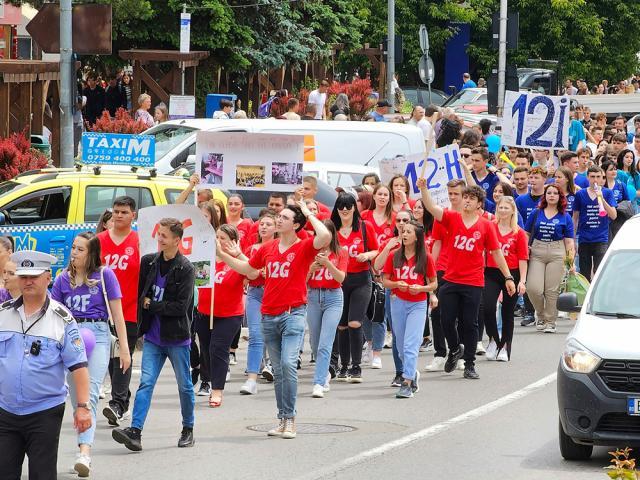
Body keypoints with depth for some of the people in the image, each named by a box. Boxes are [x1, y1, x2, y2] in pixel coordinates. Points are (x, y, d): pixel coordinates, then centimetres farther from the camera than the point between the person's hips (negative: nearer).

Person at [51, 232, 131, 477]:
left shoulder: (105, 275, 2)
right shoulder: (63, 279, 10)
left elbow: (117, 313, 3)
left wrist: (124, 348, 1)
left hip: (97, 334, -4)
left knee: (90, 393, -17)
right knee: (76, 397, 5)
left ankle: (85, 452, -29)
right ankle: (84, 451, 15)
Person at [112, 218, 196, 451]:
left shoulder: (185, 268, -11)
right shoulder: (148, 262, 5)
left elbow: (181, 306, -15)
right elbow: (139, 292, 17)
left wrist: (152, 305, -10)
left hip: (177, 337, -4)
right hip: (153, 336, 4)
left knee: (184, 386, 9)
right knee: (146, 383, -8)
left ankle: (188, 430, 25)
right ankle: (135, 432, -18)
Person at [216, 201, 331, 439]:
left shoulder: (304, 247, -3)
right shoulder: (268, 248, 13)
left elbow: (325, 237, -23)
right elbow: (249, 270, 27)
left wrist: (308, 214, -10)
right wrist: (222, 255, 23)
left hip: (293, 313, -5)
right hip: (269, 315, 5)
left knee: (288, 363, -18)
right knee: (278, 370, 9)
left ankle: (289, 419, -11)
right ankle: (282, 420, 14)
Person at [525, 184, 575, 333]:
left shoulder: (565, 217, 6)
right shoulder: (536, 213, 9)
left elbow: (569, 241, 5)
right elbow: (526, 234, 11)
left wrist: (571, 260, -3)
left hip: (556, 254, -1)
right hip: (536, 252, 1)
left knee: (552, 290, -2)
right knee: (533, 288, -11)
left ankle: (550, 321, 10)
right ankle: (541, 316, 13)